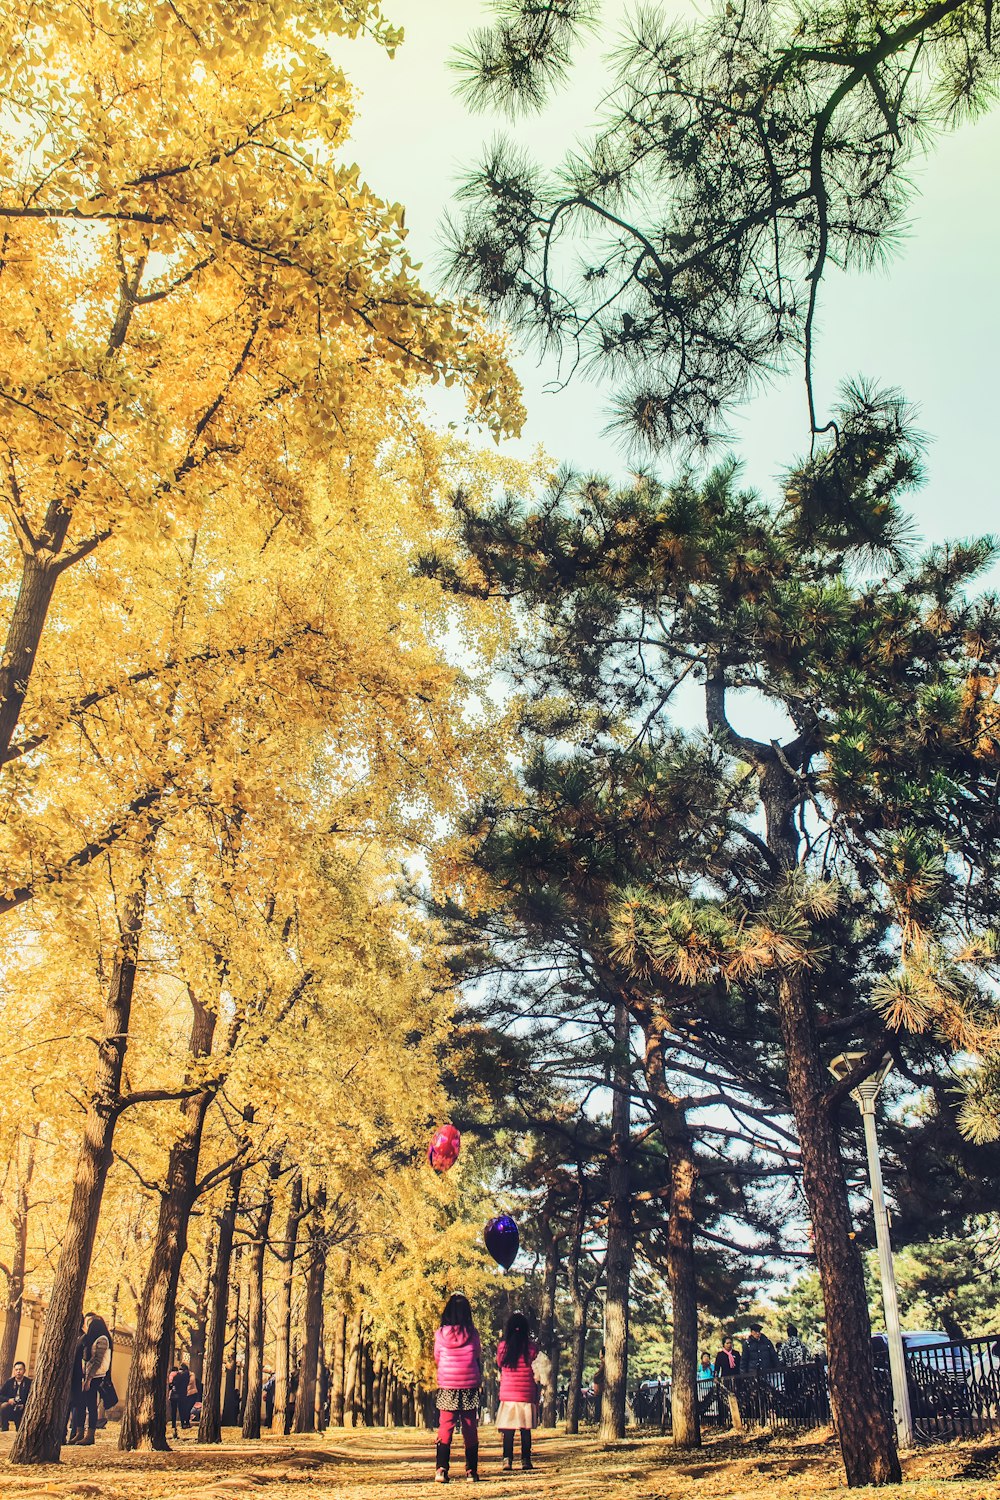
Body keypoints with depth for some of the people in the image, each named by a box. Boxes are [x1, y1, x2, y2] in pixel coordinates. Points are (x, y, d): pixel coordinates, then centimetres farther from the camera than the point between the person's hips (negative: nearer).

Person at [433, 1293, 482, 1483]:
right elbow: (478, 1358, 5)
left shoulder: (441, 1333, -5)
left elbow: (437, 1359, 7)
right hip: (469, 1385, 0)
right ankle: (471, 1470, 12)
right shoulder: (472, 1334, -6)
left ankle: (441, 1469, -6)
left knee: (445, 1426, 4)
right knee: (470, 1428, 9)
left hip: (447, 1386, 0)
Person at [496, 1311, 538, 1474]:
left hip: (507, 1393, 1)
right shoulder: (531, 1348, -4)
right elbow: (536, 1375, 3)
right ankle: (525, 1460, 10)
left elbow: (499, 1367, 13)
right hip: (526, 1393, -1)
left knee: (508, 1430, 5)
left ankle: (507, 1460, -1)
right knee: (525, 1429, 8)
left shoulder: (502, 1347, -1)